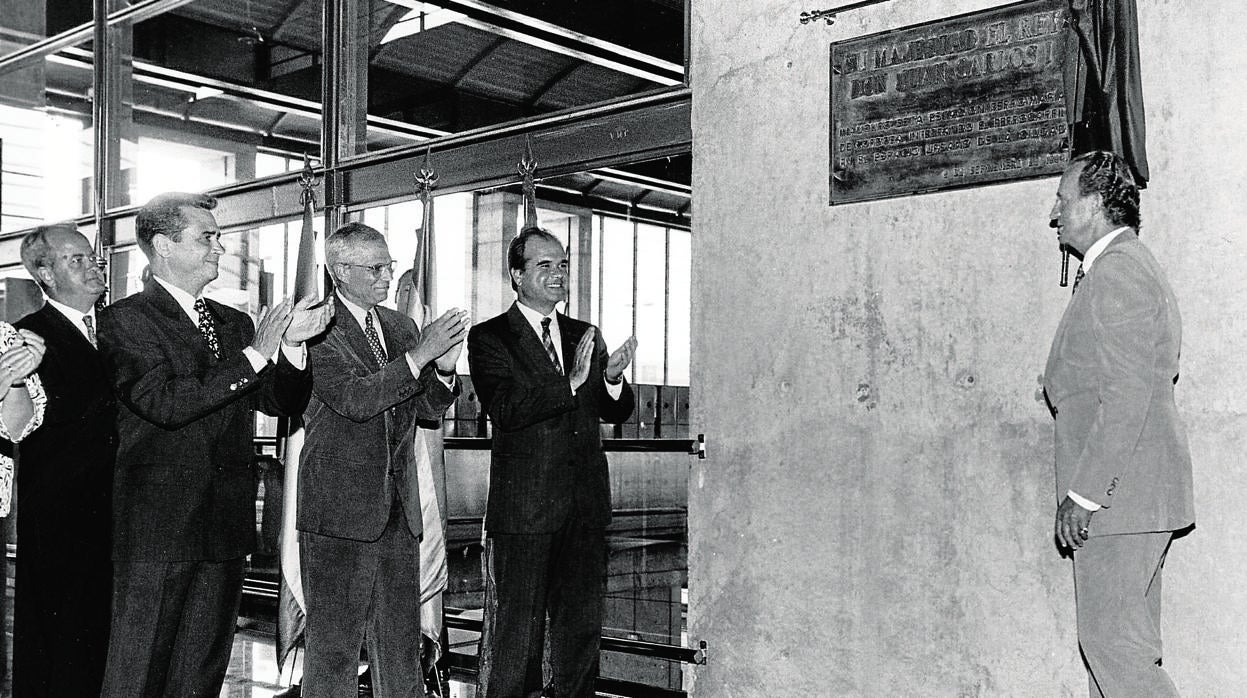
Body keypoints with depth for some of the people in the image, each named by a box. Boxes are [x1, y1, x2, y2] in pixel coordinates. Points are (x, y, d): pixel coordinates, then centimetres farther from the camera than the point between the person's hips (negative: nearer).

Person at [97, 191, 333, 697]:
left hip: (225, 530, 6)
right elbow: (164, 404, -19)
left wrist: (290, 345, -9)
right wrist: (254, 355, -19)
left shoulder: (235, 323, 14)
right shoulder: (126, 319, -5)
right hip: (158, 530, -6)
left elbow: (283, 403, 10)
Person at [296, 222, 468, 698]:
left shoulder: (401, 327, 13)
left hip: (399, 504, 7)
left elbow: (428, 409, 11)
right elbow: (355, 399, -20)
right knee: (334, 641, 2)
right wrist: (420, 354, -24)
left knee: (401, 638, 13)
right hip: (341, 505, -6)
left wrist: (444, 366, -8)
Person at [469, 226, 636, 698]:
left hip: (586, 507, 5)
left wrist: (613, 378, -12)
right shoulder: (489, 337, -4)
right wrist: (570, 381, -27)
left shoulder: (584, 336, 13)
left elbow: (617, 412, 9)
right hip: (523, 510, -5)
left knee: (582, 627, 15)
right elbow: (505, 410, -18)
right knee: (515, 633, 4)